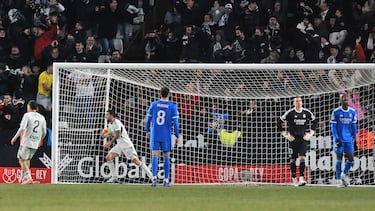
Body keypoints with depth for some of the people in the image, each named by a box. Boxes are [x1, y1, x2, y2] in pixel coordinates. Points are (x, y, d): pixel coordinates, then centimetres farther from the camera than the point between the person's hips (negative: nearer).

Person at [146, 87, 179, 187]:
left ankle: (154, 177, -19)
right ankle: (166, 180, 9)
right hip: (166, 135, -1)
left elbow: (148, 119, 6)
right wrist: (177, 136, 2)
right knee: (166, 156, 8)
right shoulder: (172, 106, -4)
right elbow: (175, 122, -6)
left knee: (155, 155, -2)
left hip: (155, 135, 1)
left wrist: (148, 131, 20)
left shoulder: (154, 105, 2)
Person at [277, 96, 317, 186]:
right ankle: (294, 179, 16)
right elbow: (279, 123, 0)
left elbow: (315, 122, 20)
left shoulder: (307, 113, 4)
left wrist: (311, 133, 10)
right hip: (293, 139, -1)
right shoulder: (290, 113, -5)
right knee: (293, 159, 4)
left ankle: (301, 178, -18)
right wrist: (286, 135, -3)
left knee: (302, 157, -11)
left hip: (303, 138, 1)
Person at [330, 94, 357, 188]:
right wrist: (336, 138, -13)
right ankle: (338, 179, 5)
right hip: (339, 139, -3)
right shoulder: (336, 112, -5)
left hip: (349, 139, 3)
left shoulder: (352, 112, 6)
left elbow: (354, 126, 15)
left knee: (351, 158, -2)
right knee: (339, 158, -3)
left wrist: (354, 138, 13)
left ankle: (344, 174, 23)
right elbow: (333, 126, -4)